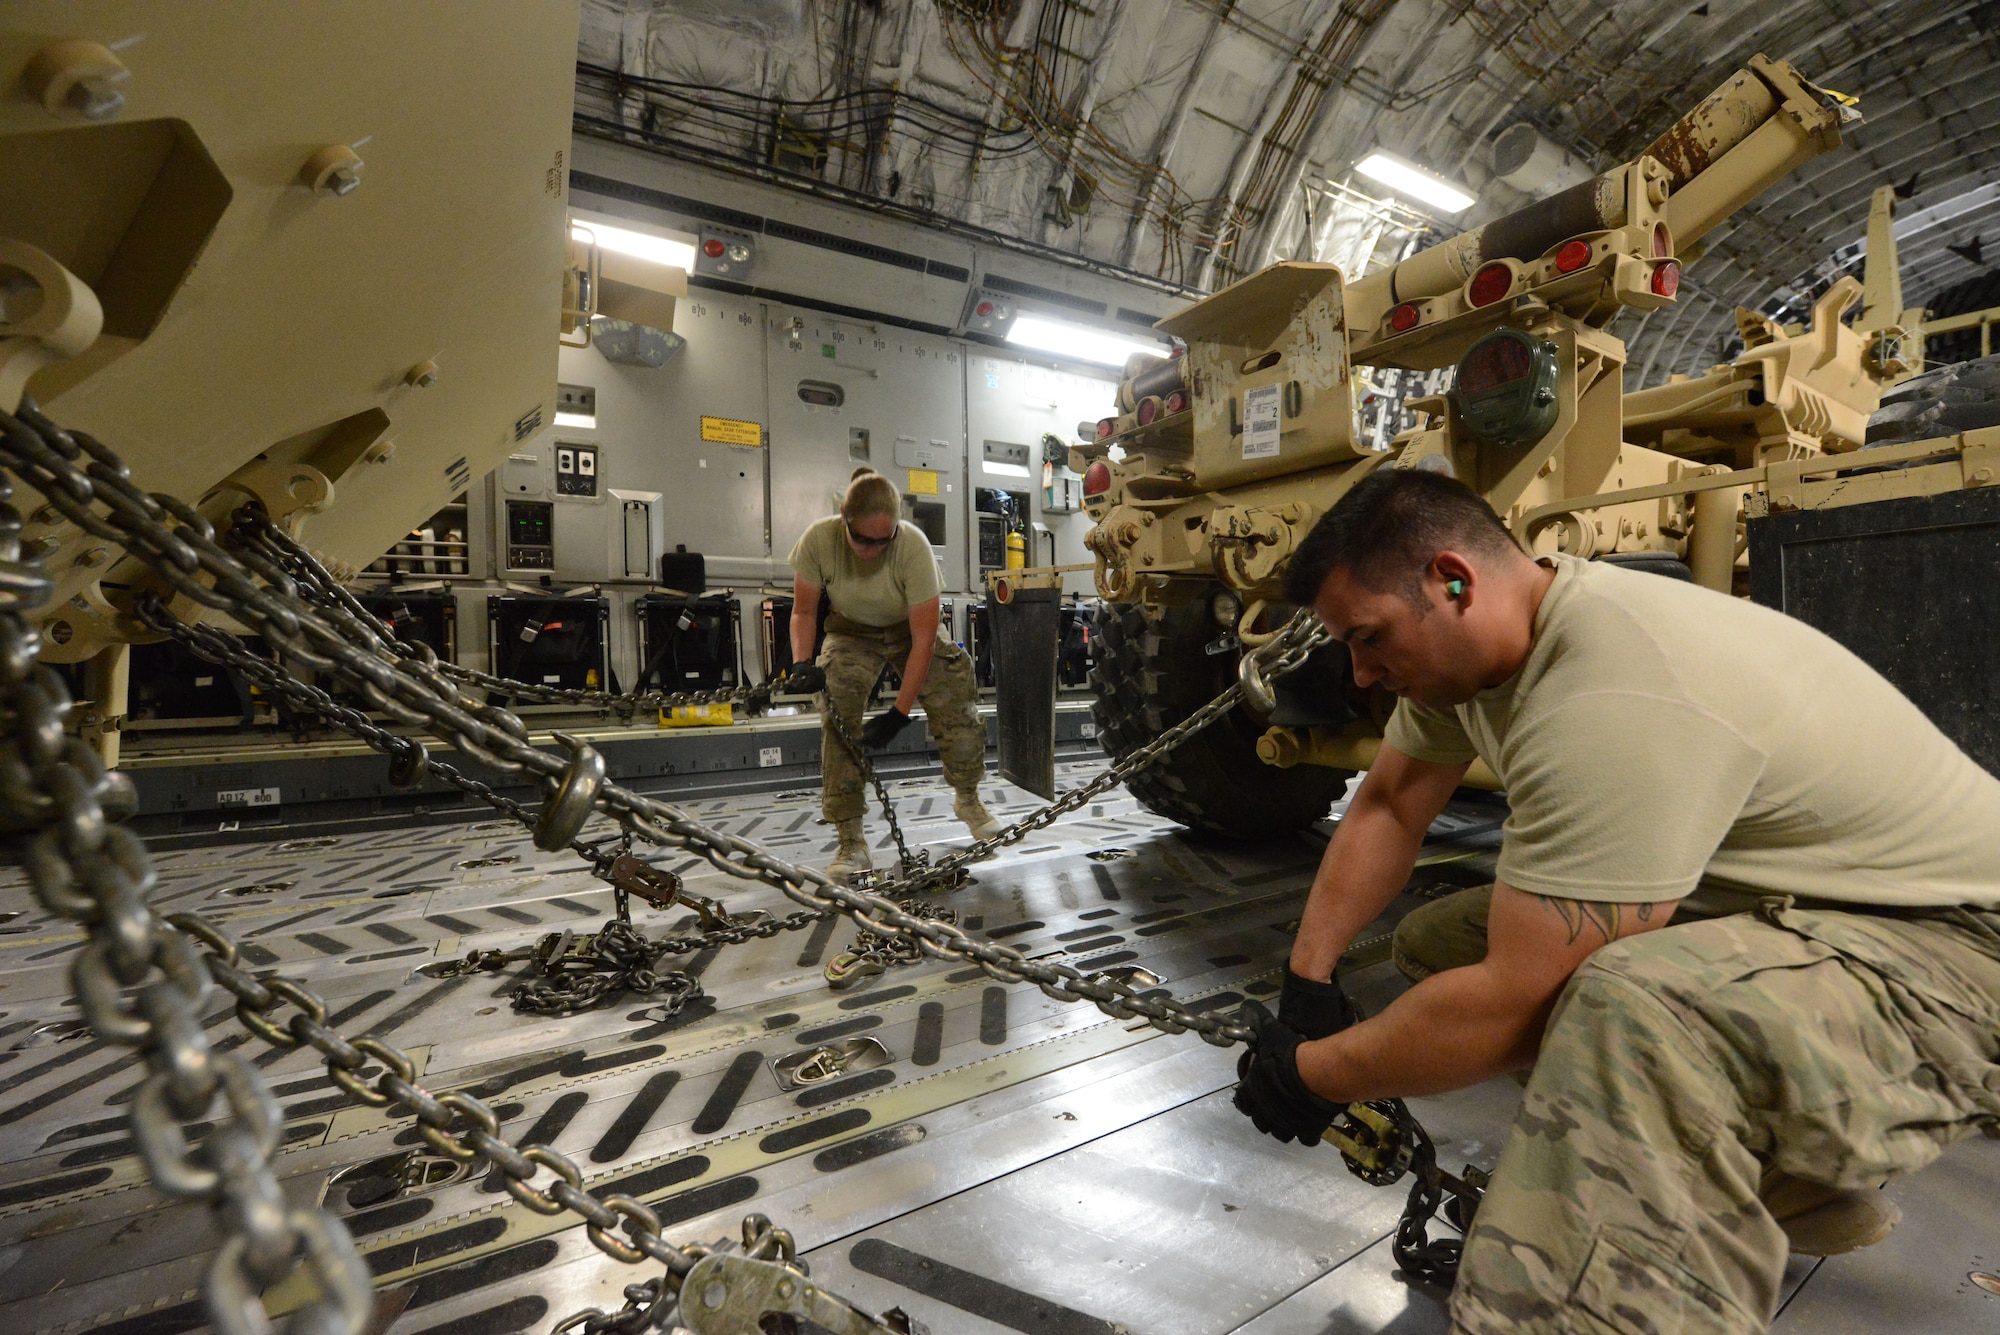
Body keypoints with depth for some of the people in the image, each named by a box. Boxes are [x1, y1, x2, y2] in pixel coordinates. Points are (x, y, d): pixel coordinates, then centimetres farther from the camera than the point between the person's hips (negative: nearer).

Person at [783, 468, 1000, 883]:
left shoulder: (913, 545, -34)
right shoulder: (819, 539, -28)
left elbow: (923, 639, -31)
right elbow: (804, 612, -10)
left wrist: (899, 714, -31)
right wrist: (802, 663, -29)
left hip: (909, 630, 0)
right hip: (852, 633, 1)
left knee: (957, 704, -14)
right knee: (838, 720, -19)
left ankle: (968, 800, 13)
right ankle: (851, 839, -6)